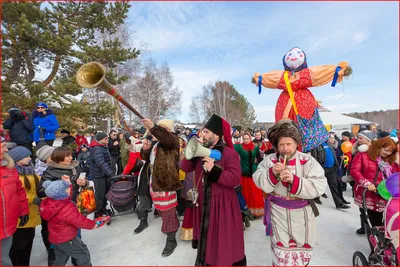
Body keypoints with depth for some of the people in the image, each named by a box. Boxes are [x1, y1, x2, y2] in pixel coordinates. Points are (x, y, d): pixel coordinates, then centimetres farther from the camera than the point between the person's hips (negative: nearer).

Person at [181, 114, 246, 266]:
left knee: (224, 241, 7)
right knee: (205, 237, 22)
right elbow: (186, 168, 2)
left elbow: (235, 179, -22)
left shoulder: (230, 154, -15)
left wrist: (214, 170, -31)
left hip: (223, 204, -5)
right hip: (204, 202, 6)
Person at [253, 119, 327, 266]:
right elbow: (258, 181, -12)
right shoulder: (270, 160, -7)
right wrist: (272, 173, -28)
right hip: (278, 213, 0)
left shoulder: (307, 161, -10)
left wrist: (294, 180, -30)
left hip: (301, 214, 1)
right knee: (281, 253, 11)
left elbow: (319, 186, -18)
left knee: (302, 247, 23)